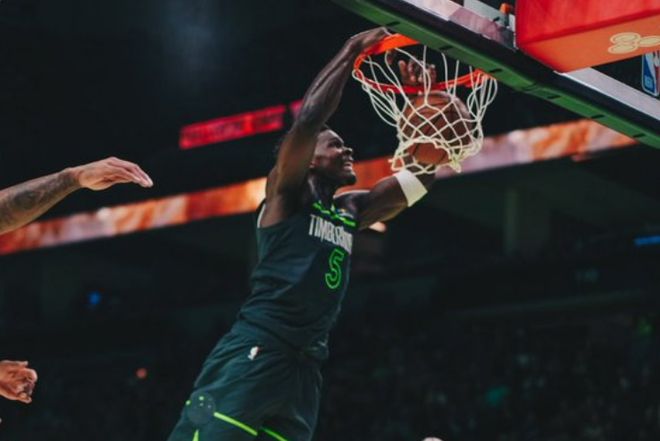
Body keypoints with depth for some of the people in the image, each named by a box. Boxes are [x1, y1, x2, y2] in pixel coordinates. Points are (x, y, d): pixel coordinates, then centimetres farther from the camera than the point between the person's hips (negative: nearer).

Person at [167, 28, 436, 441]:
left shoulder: (352, 211, 24)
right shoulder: (287, 193, 5)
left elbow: (423, 173, 25)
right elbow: (309, 117, -11)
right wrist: (353, 50, -3)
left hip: (304, 369, 8)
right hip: (254, 355, -8)